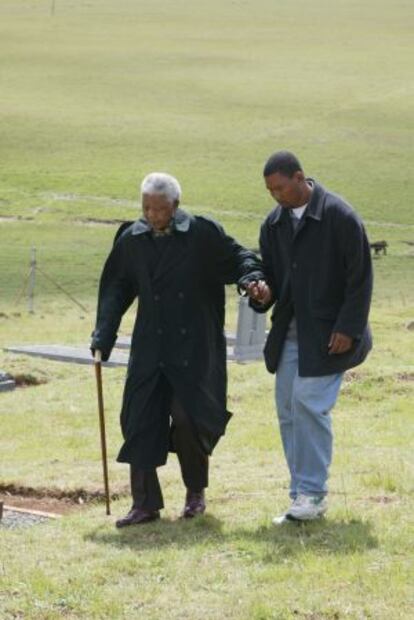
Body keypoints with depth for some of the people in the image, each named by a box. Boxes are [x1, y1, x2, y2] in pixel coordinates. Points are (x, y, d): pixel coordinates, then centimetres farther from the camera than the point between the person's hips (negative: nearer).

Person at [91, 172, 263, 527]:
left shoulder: (203, 234, -6)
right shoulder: (132, 240, 4)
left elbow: (239, 258, 0)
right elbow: (116, 290, 9)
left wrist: (251, 279, -22)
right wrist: (103, 335, 1)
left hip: (194, 348, -3)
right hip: (150, 348, 3)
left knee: (188, 418, -9)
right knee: (141, 421, -3)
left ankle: (196, 491, 16)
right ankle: (146, 503, 4)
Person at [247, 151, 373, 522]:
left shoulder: (339, 216, -12)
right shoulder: (275, 223, 7)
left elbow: (361, 277, -11)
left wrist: (348, 329, -15)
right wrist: (264, 293, -7)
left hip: (329, 333, -7)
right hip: (290, 331, 7)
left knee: (309, 403, -14)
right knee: (288, 409, 5)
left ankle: (313, 493, -5)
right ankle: (303, 496, 12)